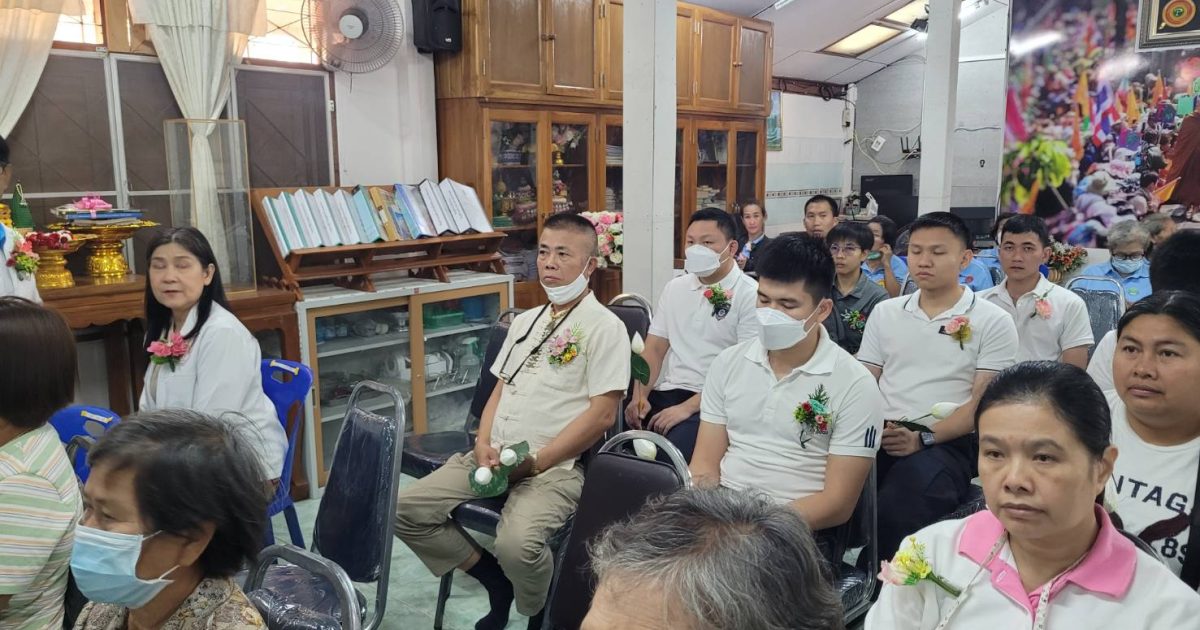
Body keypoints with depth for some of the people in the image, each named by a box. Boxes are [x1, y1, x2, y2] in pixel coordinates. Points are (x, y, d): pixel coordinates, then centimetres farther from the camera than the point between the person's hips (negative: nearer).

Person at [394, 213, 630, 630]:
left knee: (516, 543, -34)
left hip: (556, 465, -7)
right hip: (495, 456, 8)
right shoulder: (525, 321, 18)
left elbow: (602, 414, -13)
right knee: (407, 510, -4)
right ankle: (498, 582, 12)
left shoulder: (605, 327, -6)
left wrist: (535, 462, -16)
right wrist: (483, 445, -1)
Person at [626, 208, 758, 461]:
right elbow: (654, 349, 13)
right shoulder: (674, 288, 14)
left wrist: (688, 408, -17)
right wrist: (639, 396, -5)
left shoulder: (750, 295, -5)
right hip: (664, 393, 5)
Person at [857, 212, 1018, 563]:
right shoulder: (885, 313, 17)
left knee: (912, 484, -36)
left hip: (947, 444, -3)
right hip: (880, 437, 3)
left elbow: (983, 404, -2)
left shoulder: (993, 322, 5)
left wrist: (923, 439, -16)